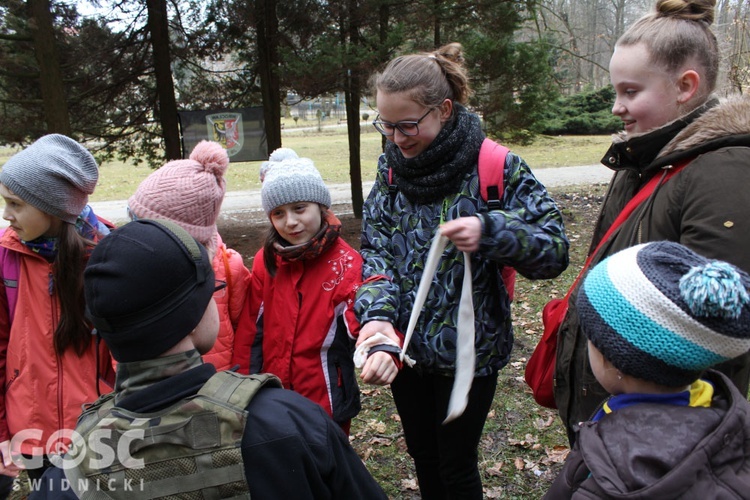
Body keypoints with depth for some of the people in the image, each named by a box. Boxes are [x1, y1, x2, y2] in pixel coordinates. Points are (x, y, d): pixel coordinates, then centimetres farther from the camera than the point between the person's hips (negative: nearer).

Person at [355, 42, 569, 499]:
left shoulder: (495, 167, -15)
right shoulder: (391, 168, -1)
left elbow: (555, 250, -15)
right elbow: (376, 250, -5)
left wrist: (489, 231, -33)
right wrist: (378, 312, -23)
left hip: (468, 348, -4)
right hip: (405, 343, 5)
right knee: (422, 453, 23)